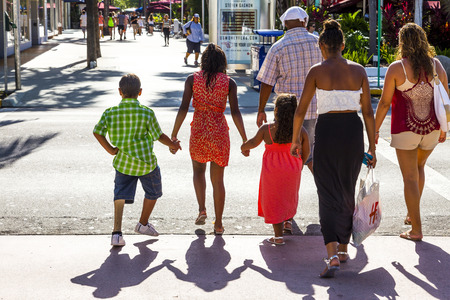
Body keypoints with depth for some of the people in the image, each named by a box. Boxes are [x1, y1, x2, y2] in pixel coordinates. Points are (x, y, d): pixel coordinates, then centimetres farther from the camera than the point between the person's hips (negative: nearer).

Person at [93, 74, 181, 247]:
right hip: (146, 163, -2)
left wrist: (110, 149, 3)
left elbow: (97, 132, -9)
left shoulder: (110, 113, -6)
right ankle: (143, 224, 36)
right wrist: (173, 145, 11)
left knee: (120, 196, 6)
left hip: (122, 162, 2)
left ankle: (117, 232, -10)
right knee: (153, 192, 22)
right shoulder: (147, 113, -13)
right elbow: (159, 136, -7)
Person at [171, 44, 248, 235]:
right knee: (218, 179, 10)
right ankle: (218, 224, 13)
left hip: (198, 131, 0)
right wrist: (244, 140, -1)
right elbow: (235, 112, -6)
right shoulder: (229, 83, -1)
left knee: (198, 170, 26)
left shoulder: (192, 79, -1)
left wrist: (174, 135, -3)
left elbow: (183, 108, -7)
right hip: (219, 133, 0)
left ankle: (201, 209, 9)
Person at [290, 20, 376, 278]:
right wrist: (372, 147, 9)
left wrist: (295, 139, 14)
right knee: (347, 192, 19)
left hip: (327, 131, -3)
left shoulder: (317, 71, -3)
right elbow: (368, 111, 3)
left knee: (329, 194, 0)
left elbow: (301, 110, 0)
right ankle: (343, 248, 30)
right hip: (354, 130, 3)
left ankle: (333, 254, -16)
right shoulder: (359, 71, 3)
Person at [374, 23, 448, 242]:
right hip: (431, 128, 4)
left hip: (405, 130, -4)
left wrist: (375, 129, 2)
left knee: (410, 177, 3)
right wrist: (443, 129, 17)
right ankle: (412, 214, 33)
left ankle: (416, 229, 6)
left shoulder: (396, 68, -11)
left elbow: (384, 102, -9)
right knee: (419, 167, 27)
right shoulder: (436, 65, 0)